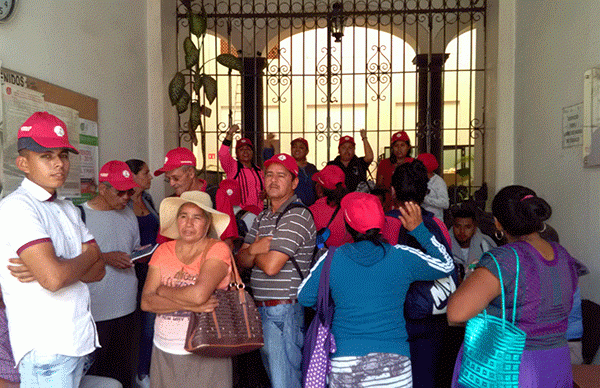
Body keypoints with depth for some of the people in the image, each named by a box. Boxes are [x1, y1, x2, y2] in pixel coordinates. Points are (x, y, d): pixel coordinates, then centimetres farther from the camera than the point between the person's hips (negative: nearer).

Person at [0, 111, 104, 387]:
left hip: (78, 340, 8)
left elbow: (98, 270, 6)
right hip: (45, 349, -7)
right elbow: (53, 278, -26)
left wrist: (53, 267, -13)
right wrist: (87, 256, -5)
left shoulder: (67, 209, 12)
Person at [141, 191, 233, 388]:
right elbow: (146, 302, -6)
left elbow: (199, 294, -22)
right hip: (164, 350, 4)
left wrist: (163, 290, -7)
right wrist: (190, 305, -18)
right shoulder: (163, 251, 3)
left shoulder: (217, 249, -9)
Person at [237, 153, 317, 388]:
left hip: (284, 310, -9)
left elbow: (271, 266, -22)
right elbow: (241, 260, 10)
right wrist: (254, 249, -12)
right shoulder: (263, 217, 13)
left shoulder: (297, 217, -16)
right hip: (262, 309, 9)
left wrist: (255, 253, -2)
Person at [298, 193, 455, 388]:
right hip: (393, 364, 0)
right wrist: (419, 229, 12)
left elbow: (304, 297, 6)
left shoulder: (332, 259, -6)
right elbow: (446, 265, 11)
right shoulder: (402, 257, -5)